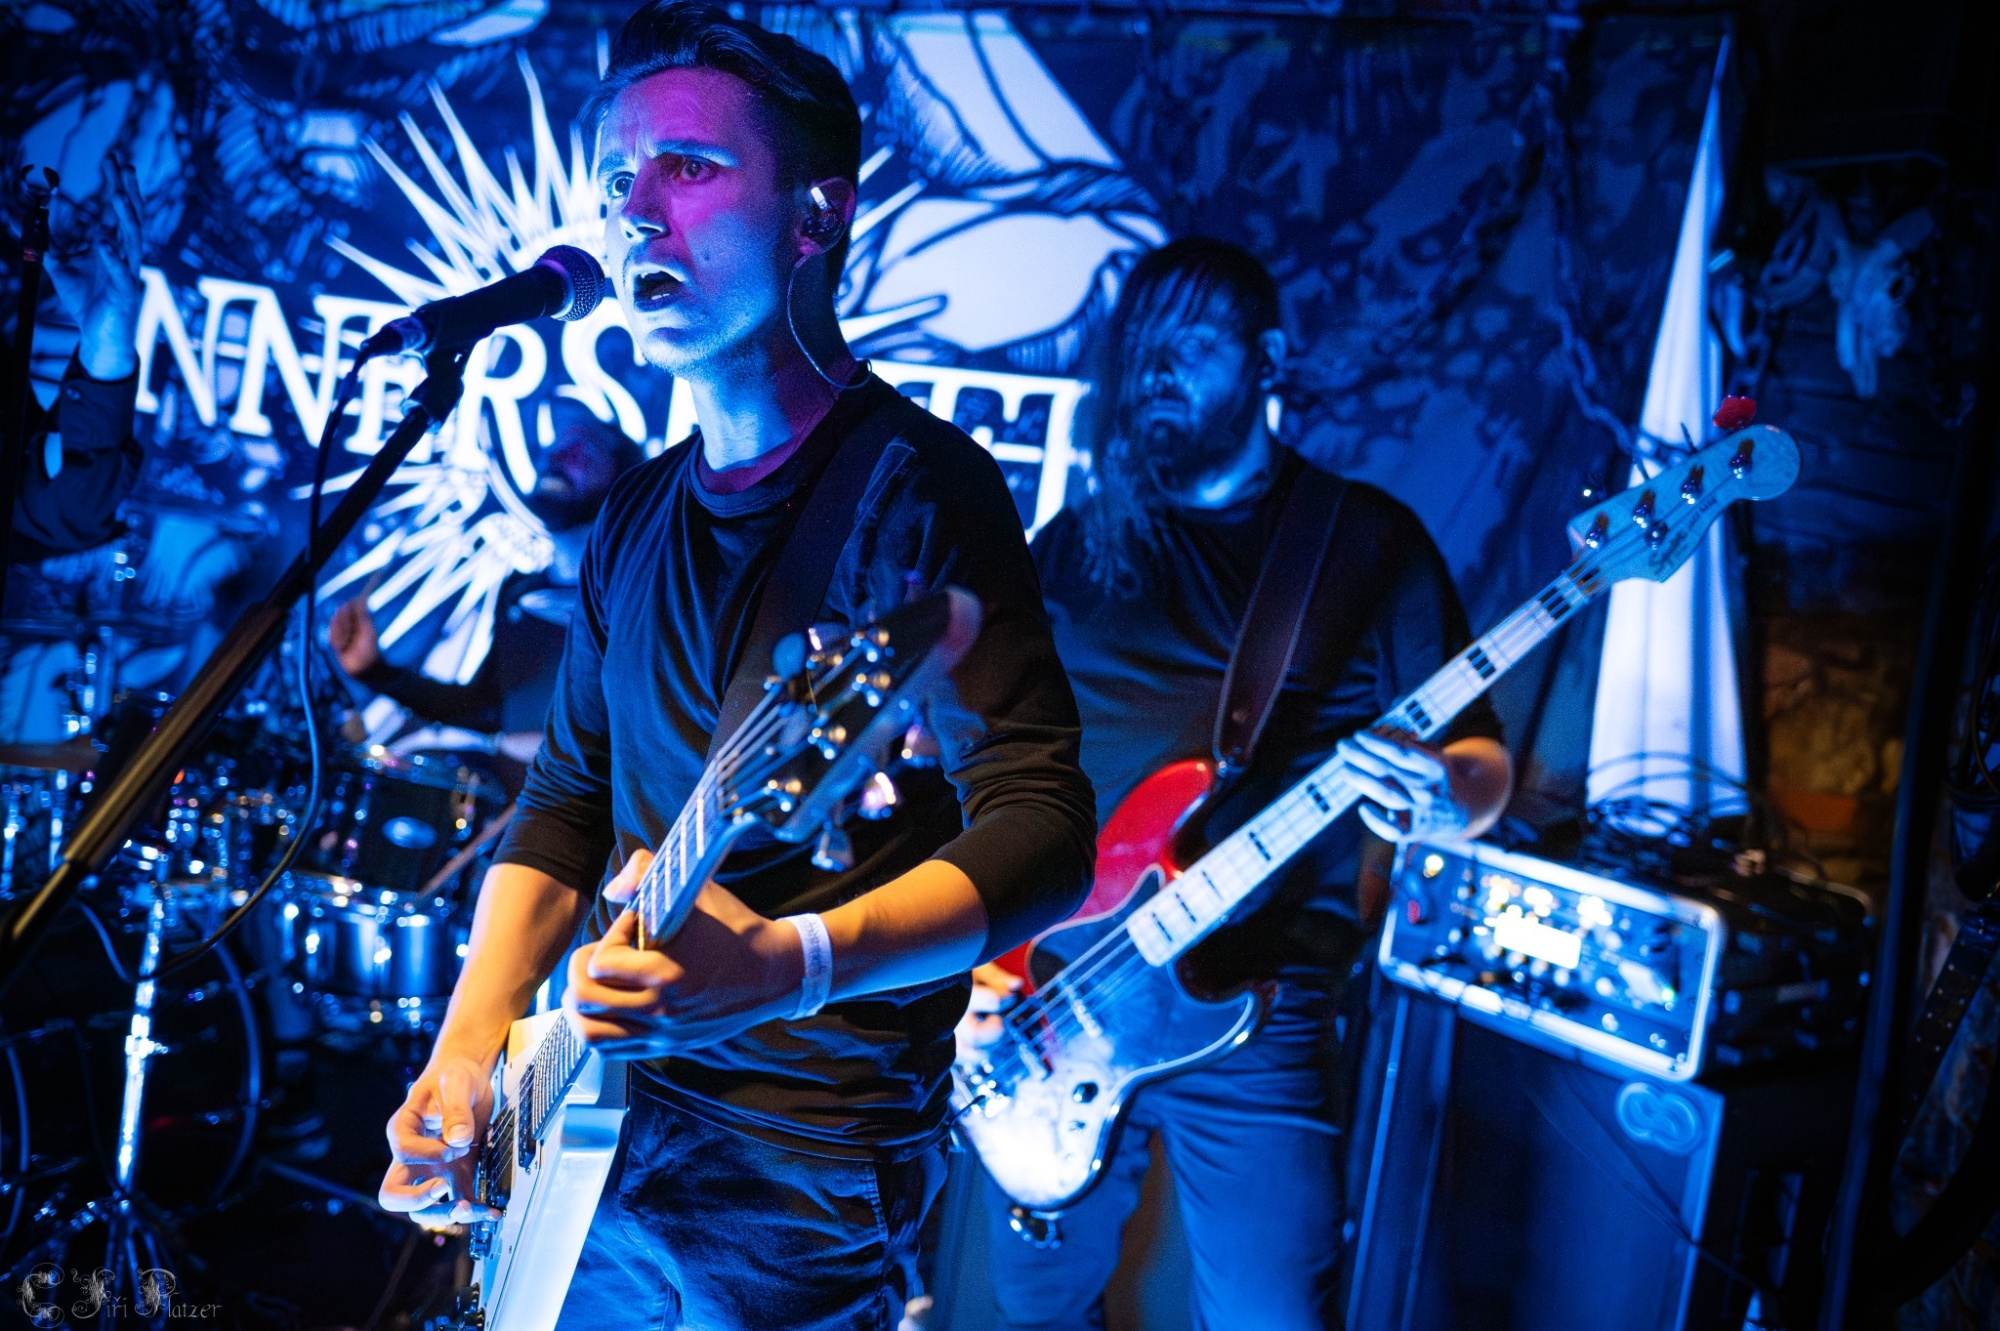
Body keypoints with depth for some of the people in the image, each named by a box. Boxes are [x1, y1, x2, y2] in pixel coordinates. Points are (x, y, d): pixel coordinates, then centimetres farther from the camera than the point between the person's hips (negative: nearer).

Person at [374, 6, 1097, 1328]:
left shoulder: (915, 488, -15)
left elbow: (1042, 833, -22)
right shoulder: (643, 508, 9)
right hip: (590, 1139, 7)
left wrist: (780, 966, -37)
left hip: (808, 1171, -7)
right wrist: (471, 1043, 3)